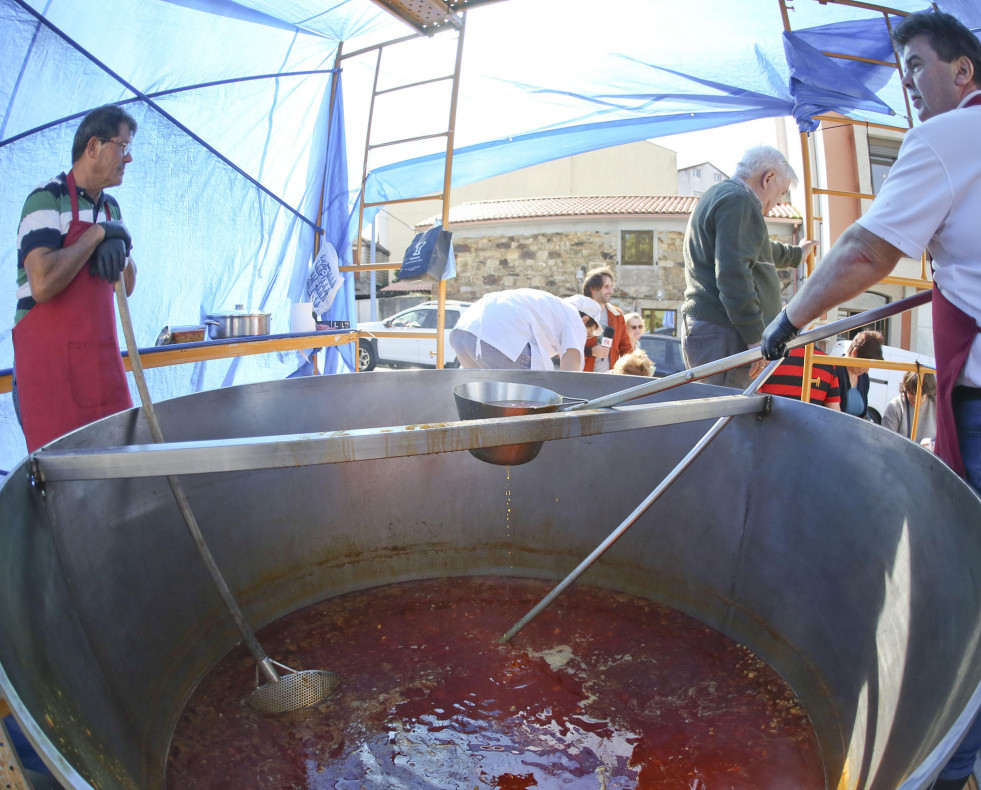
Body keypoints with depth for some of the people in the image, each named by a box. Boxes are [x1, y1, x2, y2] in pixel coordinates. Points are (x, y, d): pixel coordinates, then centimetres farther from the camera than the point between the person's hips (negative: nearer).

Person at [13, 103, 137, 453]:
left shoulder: (110, 207, 15)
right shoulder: (47, 198, -9)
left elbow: (126, 287, 17)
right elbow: (43, 284, -24)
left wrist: (120, 248, -4)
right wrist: (97, 234, -15)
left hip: (102, 361, 7)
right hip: (50, 364, -7)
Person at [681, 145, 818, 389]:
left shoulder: (720, 195, 28)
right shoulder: (738, 200, -8)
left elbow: (757, 249, 48)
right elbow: (733, 274, -20)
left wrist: (797, 254, 64)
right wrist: (756, 337, -19)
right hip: (724, 333, -11)